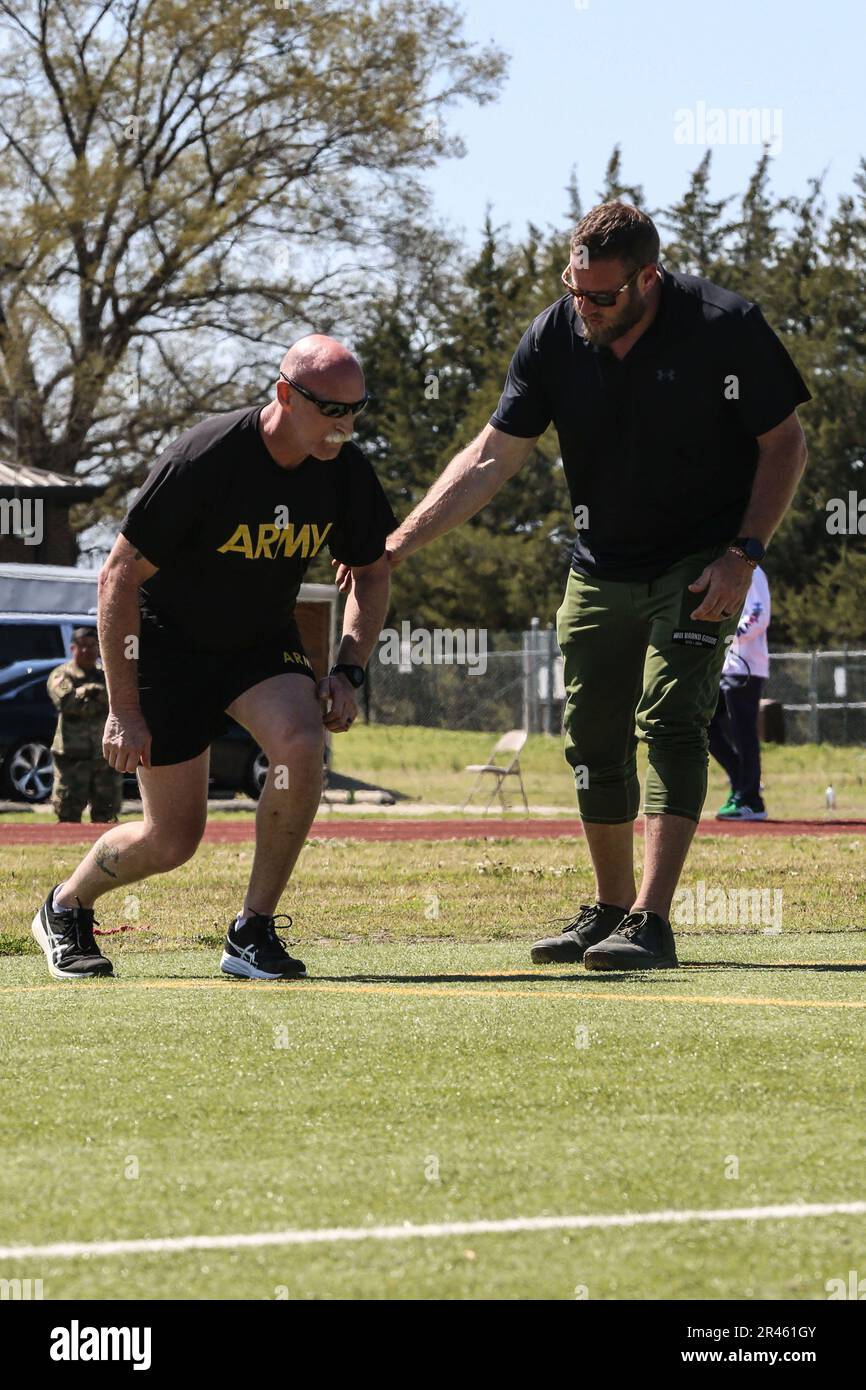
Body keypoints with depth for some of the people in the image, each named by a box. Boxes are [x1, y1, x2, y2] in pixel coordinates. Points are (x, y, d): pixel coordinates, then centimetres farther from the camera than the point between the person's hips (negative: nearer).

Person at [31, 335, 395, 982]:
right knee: (173, 841, -4)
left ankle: (253, 932, -12)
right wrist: (123, 709, -22)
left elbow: (372, 573, 7)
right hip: (168, 646, -4)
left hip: (263, 641, 4)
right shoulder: (204, 459, -28)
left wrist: (348, 673, -8)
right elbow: (118, 576, -22)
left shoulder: (344, 469, -12)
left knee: (302, 743, -28)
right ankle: (66, 906, 28)